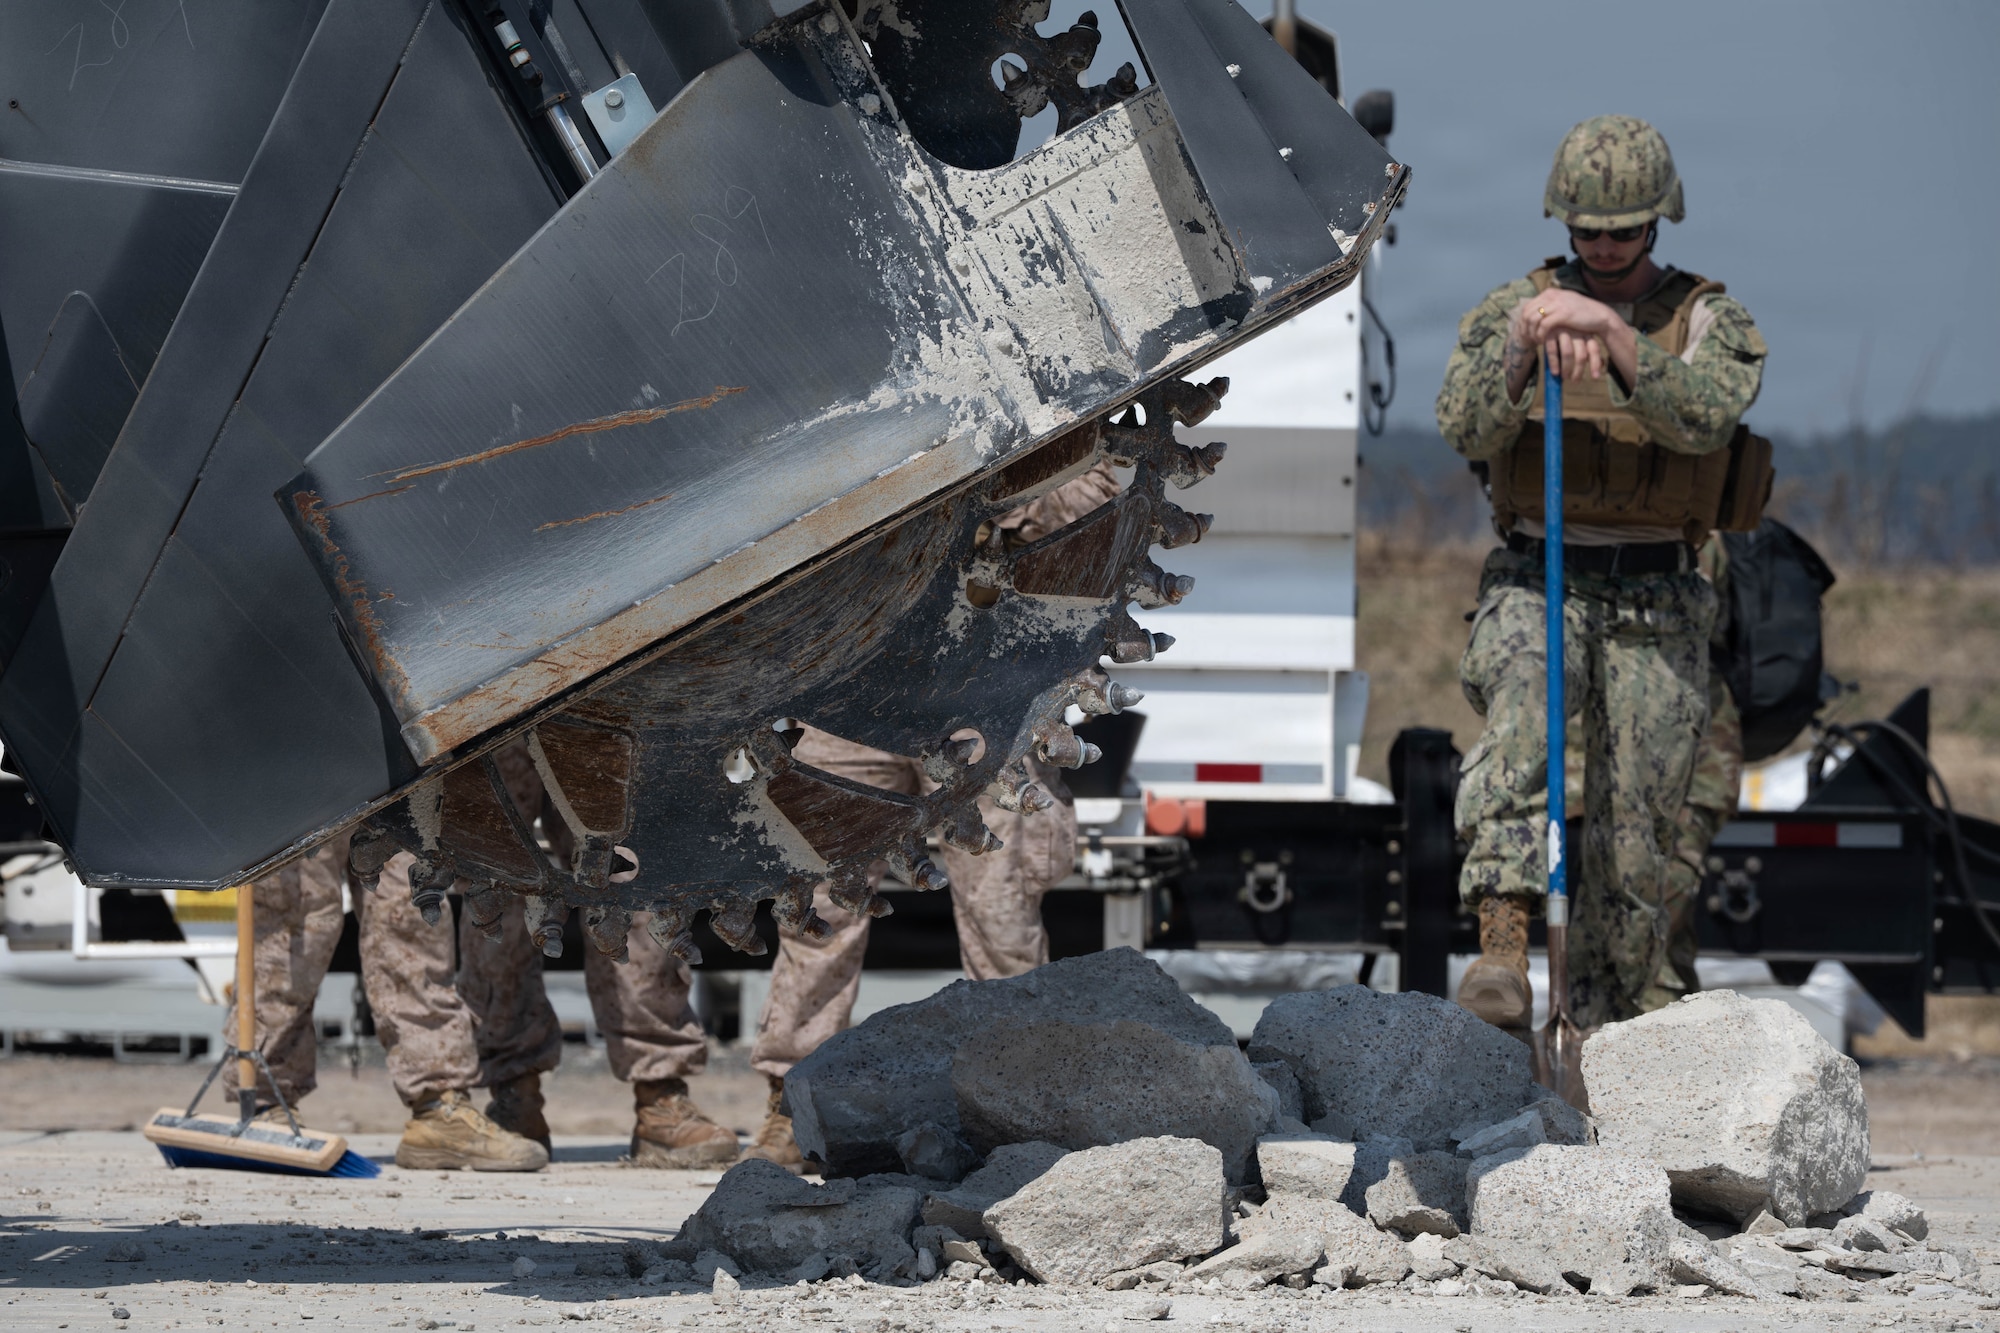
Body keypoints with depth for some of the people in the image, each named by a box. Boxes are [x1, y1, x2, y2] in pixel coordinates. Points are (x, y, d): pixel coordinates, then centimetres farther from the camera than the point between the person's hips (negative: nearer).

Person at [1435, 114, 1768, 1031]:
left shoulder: (1708, 321, 3)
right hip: (1533, 585, -1)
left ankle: (1599, 1034, 13)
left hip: (1655, 607, 1)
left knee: (1633, 841, 0)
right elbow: (1469, 430, -9)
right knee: (1519, 716, -33)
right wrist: (1523, 344, -27)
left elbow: (1703, 417, -19)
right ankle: (1502, 953, -46)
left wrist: (1609, 330, -30)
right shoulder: (1512, 307, 7)